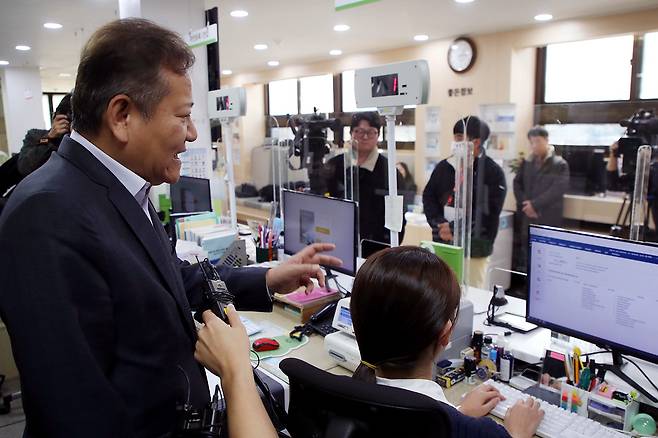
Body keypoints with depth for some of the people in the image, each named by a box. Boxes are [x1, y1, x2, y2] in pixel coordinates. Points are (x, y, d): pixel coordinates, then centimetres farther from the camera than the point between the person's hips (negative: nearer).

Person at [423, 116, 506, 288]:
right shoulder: (443, 167, 7)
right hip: (442, 247, 4)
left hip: (475, 251, -4)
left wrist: (454, 228, -18)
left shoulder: (493, 172, -7)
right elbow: (428, 197, 6)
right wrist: (440, 224, -11)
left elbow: (487, 213, -14)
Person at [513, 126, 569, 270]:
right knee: (525, 256, 8)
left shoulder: (559, 164, -2)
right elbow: (517, 184, 10)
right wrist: (524, 204, -5)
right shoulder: (526, 163, 13)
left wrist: (535, 204, -16)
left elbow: (558, 189, -13)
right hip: (527, 218, 4)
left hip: (549, 219, -4)